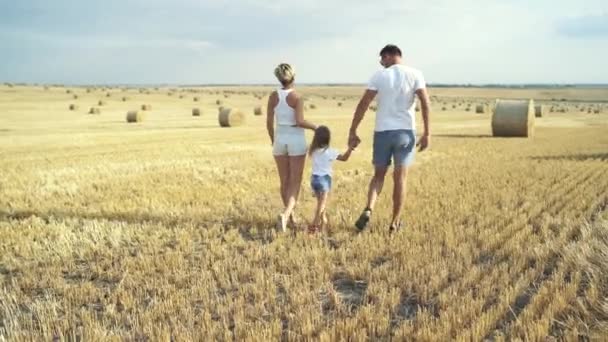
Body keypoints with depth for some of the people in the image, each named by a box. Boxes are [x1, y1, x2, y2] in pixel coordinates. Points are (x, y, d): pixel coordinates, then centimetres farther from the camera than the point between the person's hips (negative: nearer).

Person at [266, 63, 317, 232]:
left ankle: (291, 216, 23)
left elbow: (269, 121, 1)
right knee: (295, 183, 0)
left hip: (280, 140, 4)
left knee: (285, 182, 15)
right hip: (296, 140, -4)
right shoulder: (297, 97, -13)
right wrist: (315, 127, -4)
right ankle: (285, 214, -20)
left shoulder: (273, 96, -1)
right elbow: (299, 121, -21)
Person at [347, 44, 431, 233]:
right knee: (400, 177, 8)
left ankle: (368, 210, -8)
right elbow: (425, 102, -7)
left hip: (382, 131, 0)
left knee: (378, 175, 14)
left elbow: (363, 104, -4)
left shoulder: (379, 75, 1)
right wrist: (427, 133, -5)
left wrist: (352, 132, 0)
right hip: (405, 131, 0)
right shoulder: (414, 74, 2)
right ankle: (395, 222, 12)